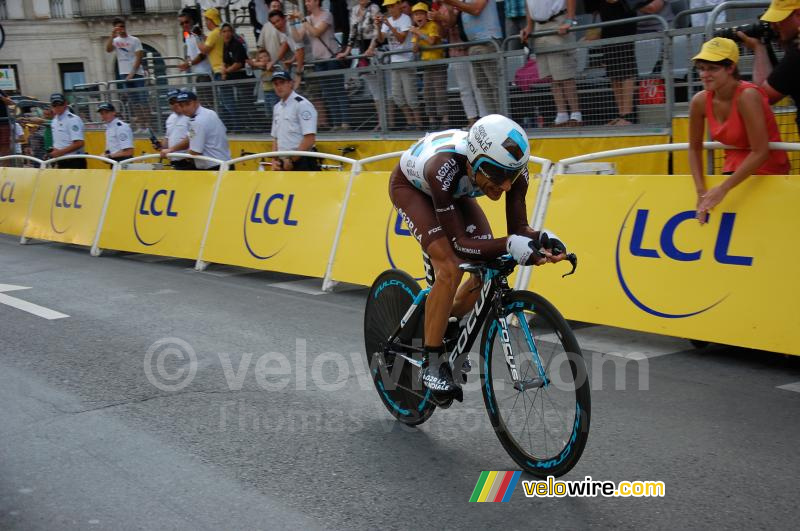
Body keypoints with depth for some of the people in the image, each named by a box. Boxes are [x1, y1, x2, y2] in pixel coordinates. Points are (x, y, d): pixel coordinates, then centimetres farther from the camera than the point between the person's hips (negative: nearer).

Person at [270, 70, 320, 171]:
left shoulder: (302, 104, -10)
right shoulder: (277, 107, 16)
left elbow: (310, 139, -17)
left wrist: (292, 160, -15)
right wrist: (274, 160, 7)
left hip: (302, 164, -8)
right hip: (283, 164, 8)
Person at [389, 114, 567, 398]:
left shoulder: (513, 166, -32)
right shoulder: (444, 167, -45)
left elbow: (518, 227, -23)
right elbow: (458, 242, -40)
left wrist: (543, 238, -45)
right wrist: (509, 245, -54)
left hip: (454, 191, 5)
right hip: (411, 185, -5)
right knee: (451, 269, -24)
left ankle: (447, 328, 19)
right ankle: (432, 366, -9)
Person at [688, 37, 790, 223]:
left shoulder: (747, 96, -25)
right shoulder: (700, 101, -9)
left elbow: (760, 152, -28)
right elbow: (695, 148, 3)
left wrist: (723, 188, -28)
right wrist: (701, 192, -8)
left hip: (767, 170, -6)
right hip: (735, 169, 6)